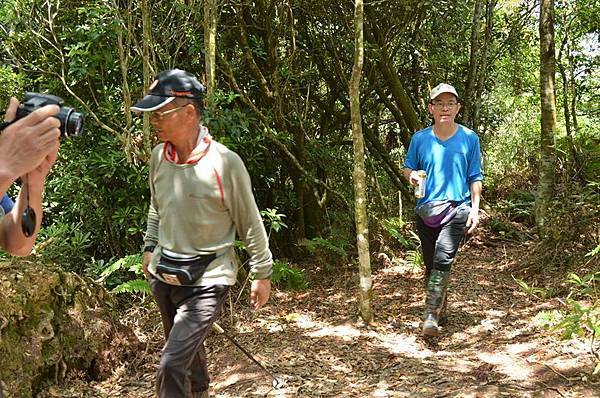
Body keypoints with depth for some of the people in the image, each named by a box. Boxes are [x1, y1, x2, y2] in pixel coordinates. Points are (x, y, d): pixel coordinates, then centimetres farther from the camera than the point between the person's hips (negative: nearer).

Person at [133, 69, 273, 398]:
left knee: (171, 366, -14)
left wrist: (262, 274, -4)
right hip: (163, 275, 6)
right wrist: (149, 248, 16)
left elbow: (250, 223, -10)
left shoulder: (225, 162, -20)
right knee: (188, 350, 24)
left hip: (206, 280, -6)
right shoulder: (159, 156, -2)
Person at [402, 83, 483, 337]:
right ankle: (440, 309, 31)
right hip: (426, 209, 3)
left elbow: (475, 177, 5)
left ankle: (431, 315, -21)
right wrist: (412, 175, -11)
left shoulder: (469, 138, 1)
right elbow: (407, 167, 13)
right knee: (430, 264, 11)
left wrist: (475, 209, -1)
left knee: (443, 257, -23)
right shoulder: (420, 139, 3)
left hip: (457, 208, -3)